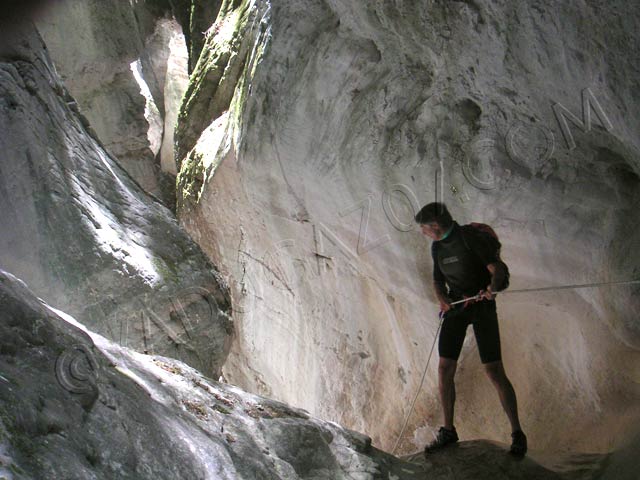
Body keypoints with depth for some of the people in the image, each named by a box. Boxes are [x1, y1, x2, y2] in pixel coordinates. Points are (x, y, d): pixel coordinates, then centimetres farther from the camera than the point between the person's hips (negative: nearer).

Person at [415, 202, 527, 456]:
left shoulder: (468, 236, -15)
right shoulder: (437, 247, 7)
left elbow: (497, 267, -20)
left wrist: (492, 287, -41)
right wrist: (442, 299, -1)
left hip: (481, 306, -6)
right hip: (455, 307, 6)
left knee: (494, 371, -10)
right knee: (444, 369, -1)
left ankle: (517, 434, 0)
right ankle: (448, 431, 12)